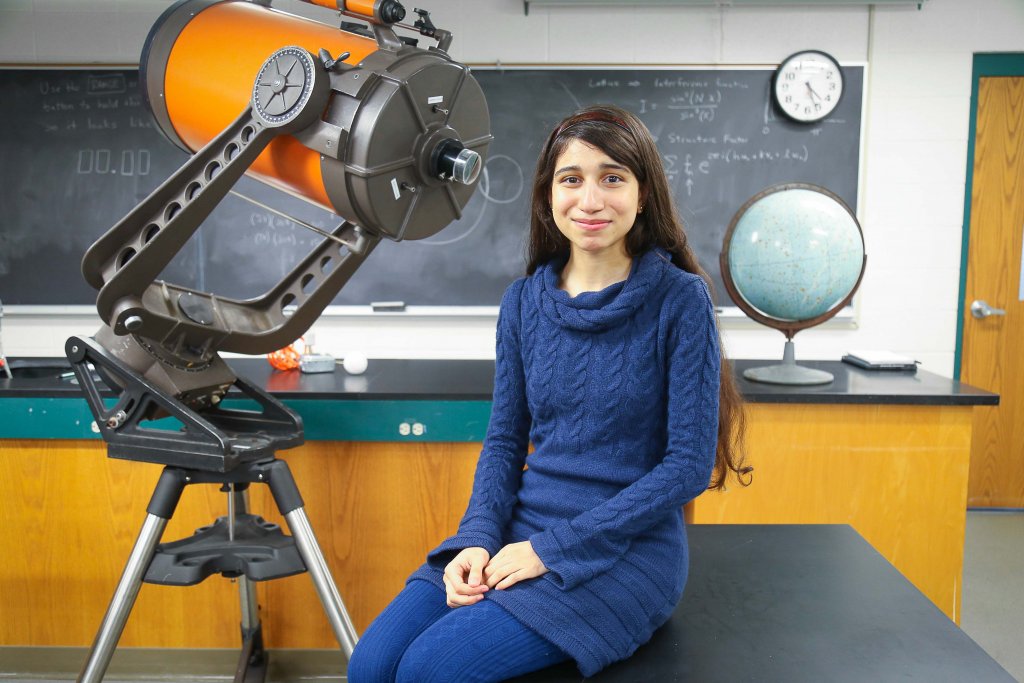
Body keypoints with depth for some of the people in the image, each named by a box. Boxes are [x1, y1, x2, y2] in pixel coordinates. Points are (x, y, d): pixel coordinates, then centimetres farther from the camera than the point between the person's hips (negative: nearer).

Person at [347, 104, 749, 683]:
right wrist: (479, 539, -10)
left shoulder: (680, 298, -10)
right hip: (521, 530, 4)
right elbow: (505, 441, 9)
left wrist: (552, 548, -15)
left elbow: (690, 463, -12)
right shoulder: (525, 300, 4)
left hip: (626, 549, -4)